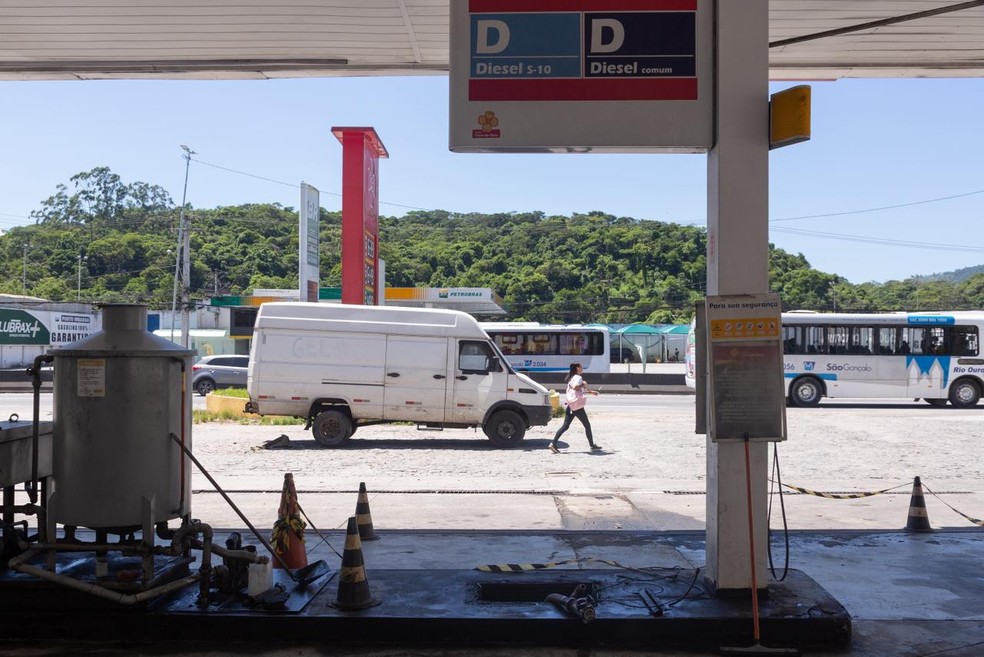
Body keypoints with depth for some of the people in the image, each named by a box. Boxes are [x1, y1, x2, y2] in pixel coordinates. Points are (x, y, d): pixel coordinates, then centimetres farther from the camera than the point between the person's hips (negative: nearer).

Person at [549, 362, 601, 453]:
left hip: (570, 406, 9)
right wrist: (583, 384, -14)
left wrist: (591, 392, 33)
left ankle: (553, 443, -8)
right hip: (577, 406, -8)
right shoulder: (578, 377, -10)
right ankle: (592, 446, 13)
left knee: (565, 426, 3)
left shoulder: (572, 378, 19)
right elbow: (576, 387, -30)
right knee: (587, 425, 5)